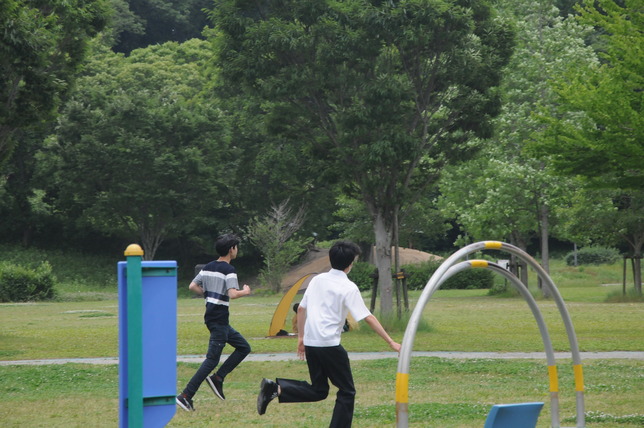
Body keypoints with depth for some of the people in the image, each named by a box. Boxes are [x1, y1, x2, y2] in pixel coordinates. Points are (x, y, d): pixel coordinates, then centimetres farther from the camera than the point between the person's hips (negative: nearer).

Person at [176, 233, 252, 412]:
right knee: (212, 359, -7)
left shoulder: (208, 267, 10)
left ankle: (218, 378, 8)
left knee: (243, 347, 17)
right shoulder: (229, 270, -14)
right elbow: (233, 294, -25)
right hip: (219, 319, -9)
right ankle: (186, 396, -11)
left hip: (210, 316, 9)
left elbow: (193, 287, 12)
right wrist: (246, 291, -6)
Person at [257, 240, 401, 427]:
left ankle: (276, 388, -1)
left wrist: (301, 338, 23)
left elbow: (301, 309, 14)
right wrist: (391, 342, -6)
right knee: (347, 391, 6)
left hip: (311, 343, 6)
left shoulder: (317, 280, 10)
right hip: (329, 344, -6)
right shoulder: (349, 288, -7)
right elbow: (368, 318, -10)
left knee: (318, 390, 16)